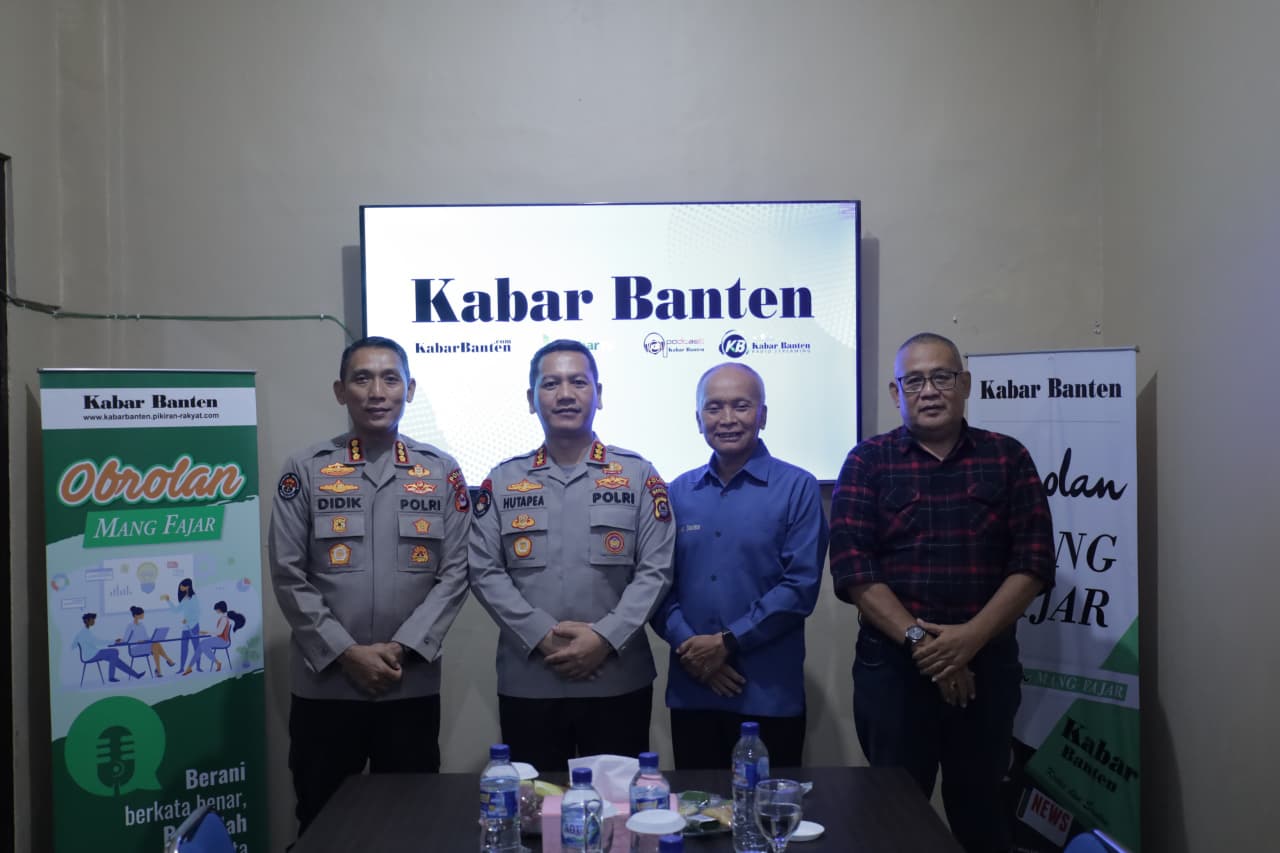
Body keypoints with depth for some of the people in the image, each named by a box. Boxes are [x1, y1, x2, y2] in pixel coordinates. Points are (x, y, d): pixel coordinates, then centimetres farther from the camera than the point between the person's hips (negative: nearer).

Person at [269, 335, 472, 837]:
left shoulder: (442, 472, 4)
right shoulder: (305, 470, 1)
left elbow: (455, 572, -1)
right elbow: (288, 576, -3)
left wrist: (402, 648, -10)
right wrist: (345, 653, -10)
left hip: (412, 684, 1)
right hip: (324, 684, 0)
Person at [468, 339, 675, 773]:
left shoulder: (638, 475, 3)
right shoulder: (503, 481, 7)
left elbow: (655, 570, -2)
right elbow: (485, 573, 0)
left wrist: (605, 638, -14)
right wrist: (542, 636, -12)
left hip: (619, 680, -1)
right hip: (527, 682, 1)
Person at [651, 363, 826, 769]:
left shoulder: (797, 488, -3)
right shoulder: (677, 493, 9)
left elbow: (801, 585, -10)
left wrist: (727, 642, -13)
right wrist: (688, 645, -10)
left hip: (769, 694, -3)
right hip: (690, 690, 3)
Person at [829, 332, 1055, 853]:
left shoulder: (1007, 458, 5)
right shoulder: (867, 462, 1)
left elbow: (1033, 561, -3)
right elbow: (853, 569, -8)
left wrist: (971, 637, -15)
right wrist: (919, 640, -16)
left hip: (986, 664, 1)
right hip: (892, 665, -1)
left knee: (979, 809, 14)